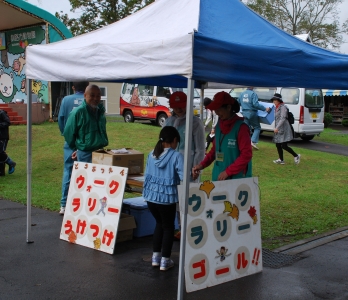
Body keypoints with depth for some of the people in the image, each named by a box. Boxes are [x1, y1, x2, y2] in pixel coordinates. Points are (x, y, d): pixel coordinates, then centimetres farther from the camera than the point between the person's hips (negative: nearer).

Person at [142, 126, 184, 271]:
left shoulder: (151, 154, 7)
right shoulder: (176, 156, -11)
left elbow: (147, 175, 13)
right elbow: (183, 177, -17)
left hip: (151, 196, 5)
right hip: (167, 197, -5)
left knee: (159, 223, 24)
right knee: (168, 227, 13)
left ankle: (156, 256, 27)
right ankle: (165, 260, 14)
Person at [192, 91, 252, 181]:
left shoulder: (240, 127, -11)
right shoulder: (219, 126, 10)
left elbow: (246, 154, -15)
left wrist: (228, 171, -17)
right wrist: (202, 165, 5)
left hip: (236, 180, -6)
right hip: (218, 178, 6)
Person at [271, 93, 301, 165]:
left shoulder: (283, 107, -12)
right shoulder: (277, 108, 16)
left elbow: (283, 118, -21)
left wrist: (277, 127, -28)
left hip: (284, 129, -9)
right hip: (278, 130, 9)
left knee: (284, 146, -11)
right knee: (278, 145, 8)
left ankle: (296, 156, 5)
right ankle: (281, 160, 15)